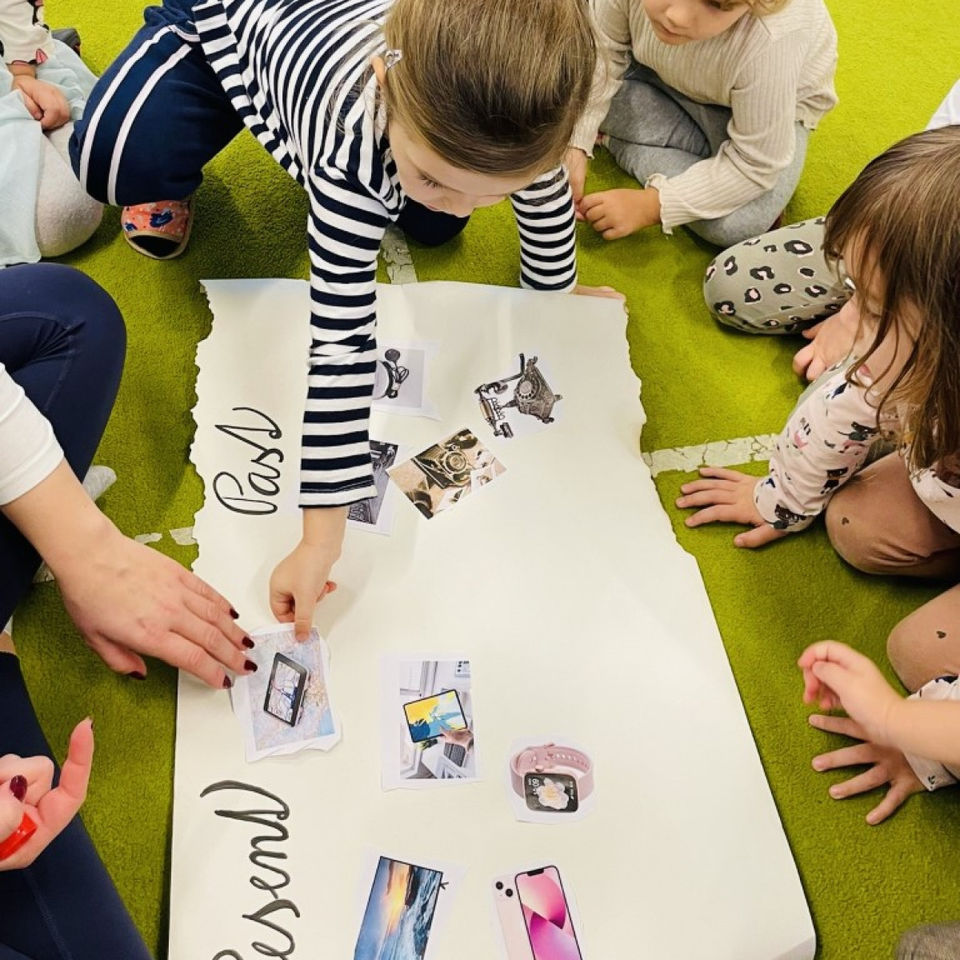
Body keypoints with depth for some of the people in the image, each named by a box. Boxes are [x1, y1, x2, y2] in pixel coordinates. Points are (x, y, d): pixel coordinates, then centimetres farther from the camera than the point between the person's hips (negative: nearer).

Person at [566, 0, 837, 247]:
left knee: (734, 224, -28)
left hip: (768, 106, -3)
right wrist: (575, 145, -26)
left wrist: (653, 205, -31)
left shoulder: (770, 45, -42)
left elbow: (756, 165, -30)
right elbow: (602, 56, -15)